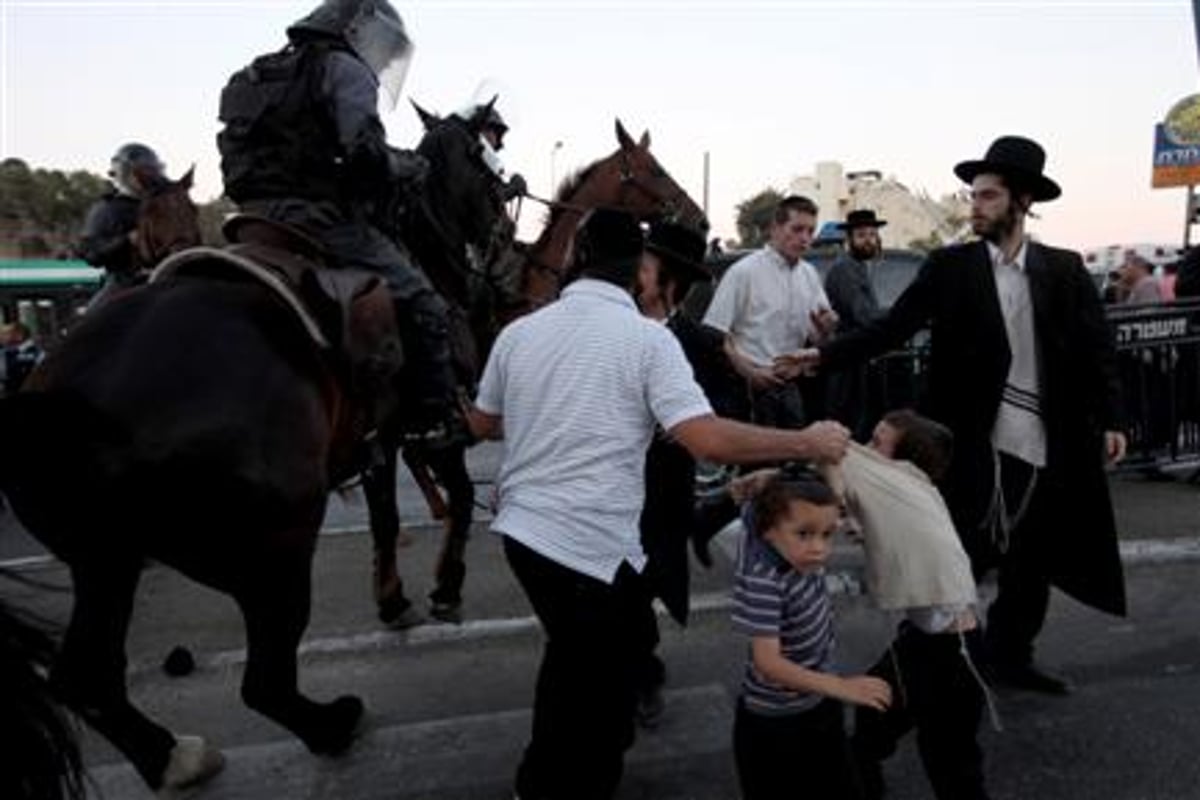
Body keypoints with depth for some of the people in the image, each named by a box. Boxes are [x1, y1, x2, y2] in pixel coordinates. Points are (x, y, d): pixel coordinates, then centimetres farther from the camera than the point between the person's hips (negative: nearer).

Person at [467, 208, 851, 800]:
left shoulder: (519, 332, 4)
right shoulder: (647, 337, -12)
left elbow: (481, 424, 17)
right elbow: (707, 440, -22)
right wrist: (806, 443, -10)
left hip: (522, 528, 7)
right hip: (593, 545, -7)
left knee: (575, 657, 30)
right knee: (607, 680, 16)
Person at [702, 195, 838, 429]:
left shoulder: (810, 274, 9)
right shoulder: (743, 271, -9)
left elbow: (815, 337, 13)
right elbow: (714, 335, -13)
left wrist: (824, 327, -9)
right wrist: (750, 372, -19)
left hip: (790, 386, 6)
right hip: (752, 387, -6)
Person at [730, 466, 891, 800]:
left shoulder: (801, 553, -13)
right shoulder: (764, 582, -33)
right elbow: (768, 663, -35)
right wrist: (842, 686, -38)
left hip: (820, 707, 7)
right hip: (775, 722, -7)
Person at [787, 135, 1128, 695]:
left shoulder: (1065, 269, 4)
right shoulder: (949, 267, -2)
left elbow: (1096, 348, 6)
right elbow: (891, 328, -7)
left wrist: (1109, 419, -1)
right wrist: (824, 355, -17)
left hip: (1047, 443, 3)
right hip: (974, 439, -3)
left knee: (1032, 559, 15)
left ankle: (1011, 655, 35)